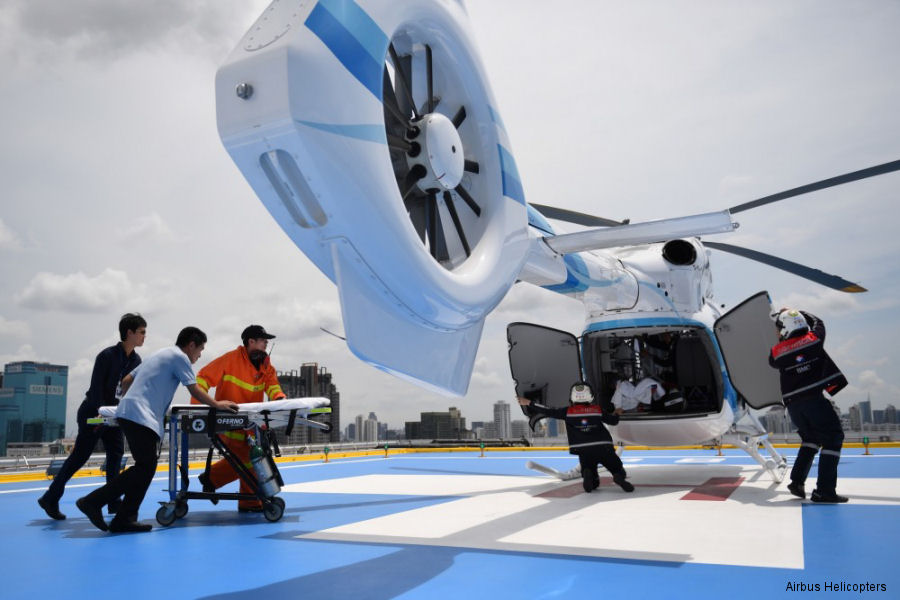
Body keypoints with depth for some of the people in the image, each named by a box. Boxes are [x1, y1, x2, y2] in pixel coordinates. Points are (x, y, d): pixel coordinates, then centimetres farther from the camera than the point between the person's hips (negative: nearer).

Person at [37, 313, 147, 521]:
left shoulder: (135, 360, 3)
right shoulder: (107, 355, -17)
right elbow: (96, 388, -19)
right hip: (93, 413, -7)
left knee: (116, 453, 1)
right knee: (80, 456, -1)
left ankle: (113, 502, 5)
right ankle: (50, 499, 12)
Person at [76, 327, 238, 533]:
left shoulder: (161, 355, 25)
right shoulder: (180, 357, -2)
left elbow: (126, 381, 27)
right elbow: (195, 391, -2)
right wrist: (217, 404, 9)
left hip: (129, 413, 10)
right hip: (141, 416, -10)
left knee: (146, 467, 6)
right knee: (144, 467, -10)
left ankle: (125, 519, 4)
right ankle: (93, 501, -11)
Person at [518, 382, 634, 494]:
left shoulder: (568, 411, 4)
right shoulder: (597, 410, 8)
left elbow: (548, 411, 3)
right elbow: (613, 420, 18)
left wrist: (529, 403, 11)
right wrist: (617, 413, 41)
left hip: (584, 452, 0)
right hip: (604, 448, 0)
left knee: (593, 483, 15)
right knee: (619, 471, 16)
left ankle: (587, 475, -20)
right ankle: (619, 478, -21)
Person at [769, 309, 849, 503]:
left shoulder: (777, 351, 4)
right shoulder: (814, 339, 3)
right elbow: (817, 322, 24)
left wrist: (780, 340, 32)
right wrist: (795, 313, 36)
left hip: (792, 403, 4)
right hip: (814, 398, -3)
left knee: (811, 438, 21)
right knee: (832, 438, 2)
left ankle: (797, 481, 14)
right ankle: (824, 491, -7)